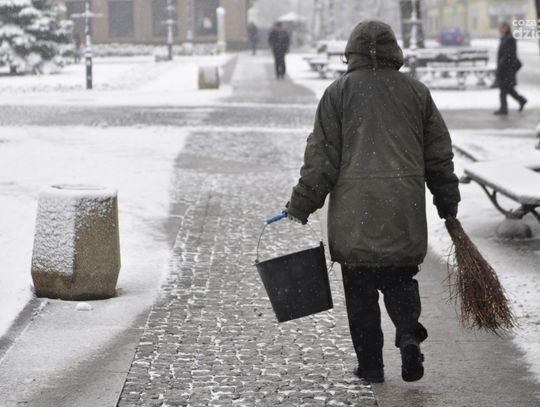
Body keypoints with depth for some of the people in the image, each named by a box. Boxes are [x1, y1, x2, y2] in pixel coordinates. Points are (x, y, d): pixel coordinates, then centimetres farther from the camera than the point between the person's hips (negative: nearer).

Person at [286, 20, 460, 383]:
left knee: (360, 290, 7)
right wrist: (448, 202, 23)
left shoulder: (339, 91, 0)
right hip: (405, 214, 2)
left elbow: (322, 156, -3)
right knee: (401, 279, 15)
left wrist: (301, 206, 3)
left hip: (354, 213, -2)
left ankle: (370, 365, 9)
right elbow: (439, 153, 13)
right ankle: (409, 335, -9)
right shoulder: (416, 91, 8)